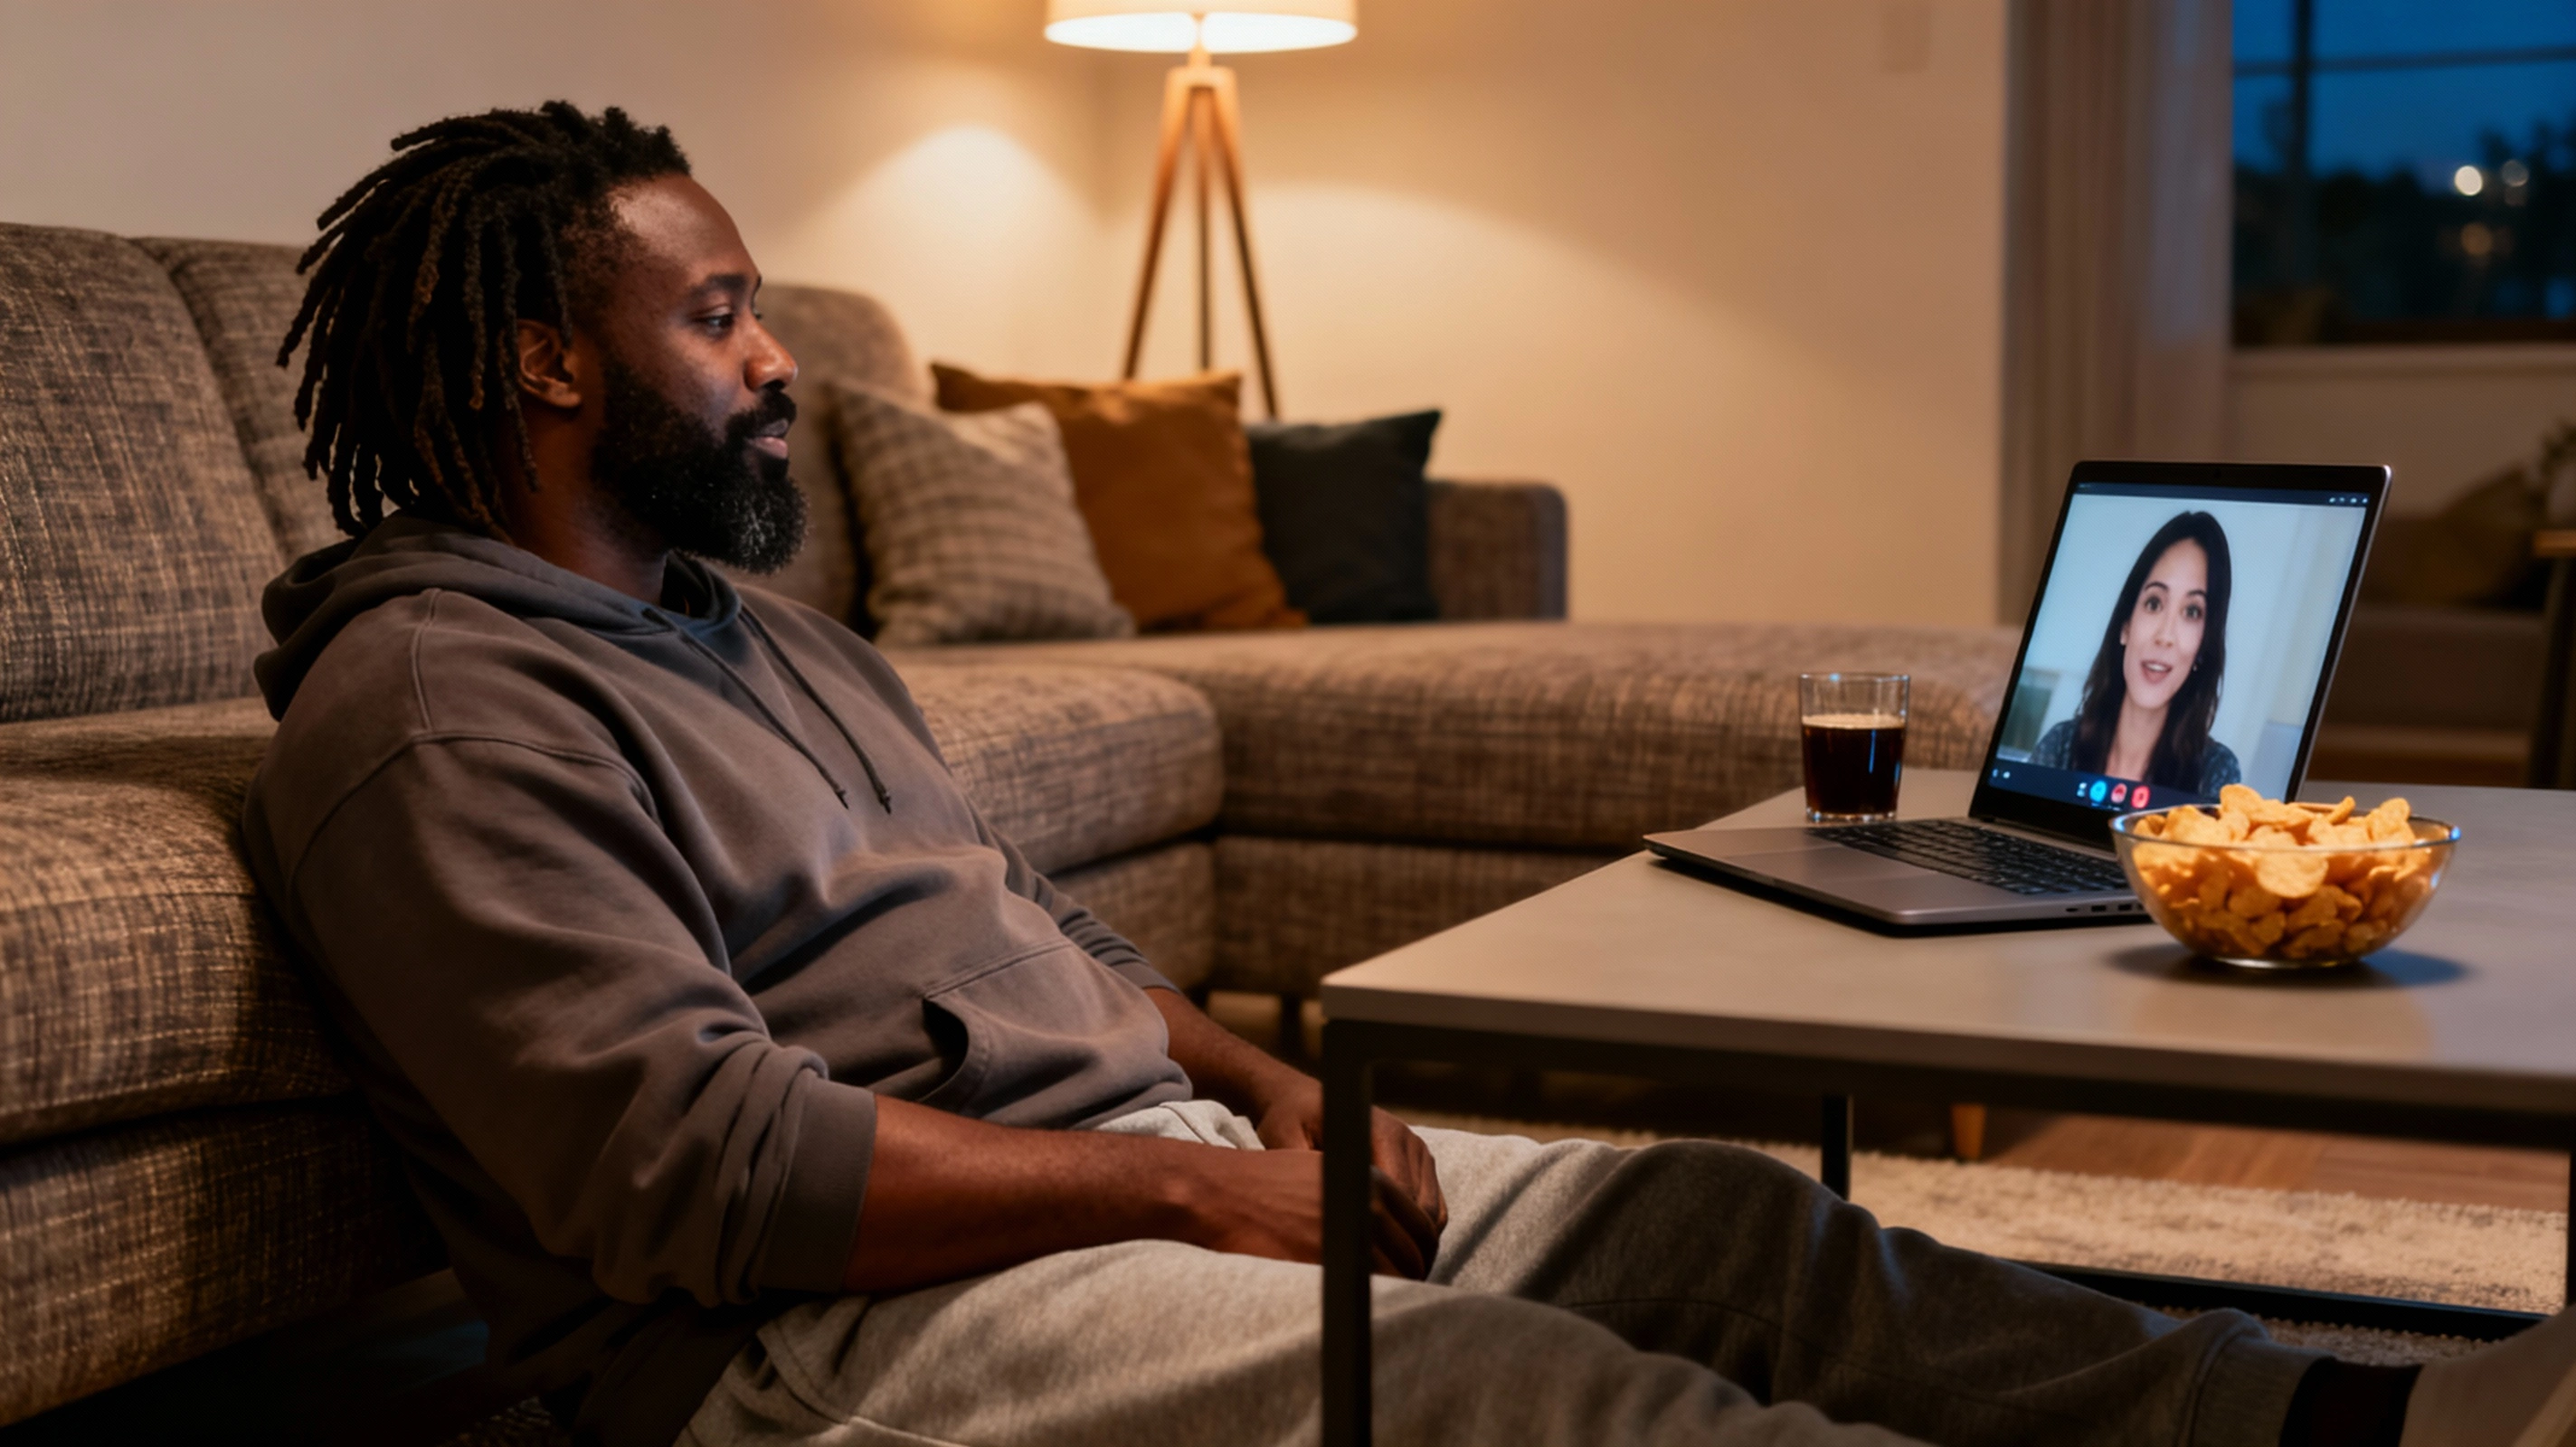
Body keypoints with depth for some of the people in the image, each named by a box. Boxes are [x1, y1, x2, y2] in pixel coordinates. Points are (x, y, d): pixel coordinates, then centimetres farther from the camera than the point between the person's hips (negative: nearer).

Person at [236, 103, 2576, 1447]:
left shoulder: (761, 632, 20)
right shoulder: (433, 705, -10)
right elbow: (701, 1167, -19)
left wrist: (1265, 1085, 3)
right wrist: (1192, 1184, -17)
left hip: (1143, 1163, 9)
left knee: (1706, 1219, -6)